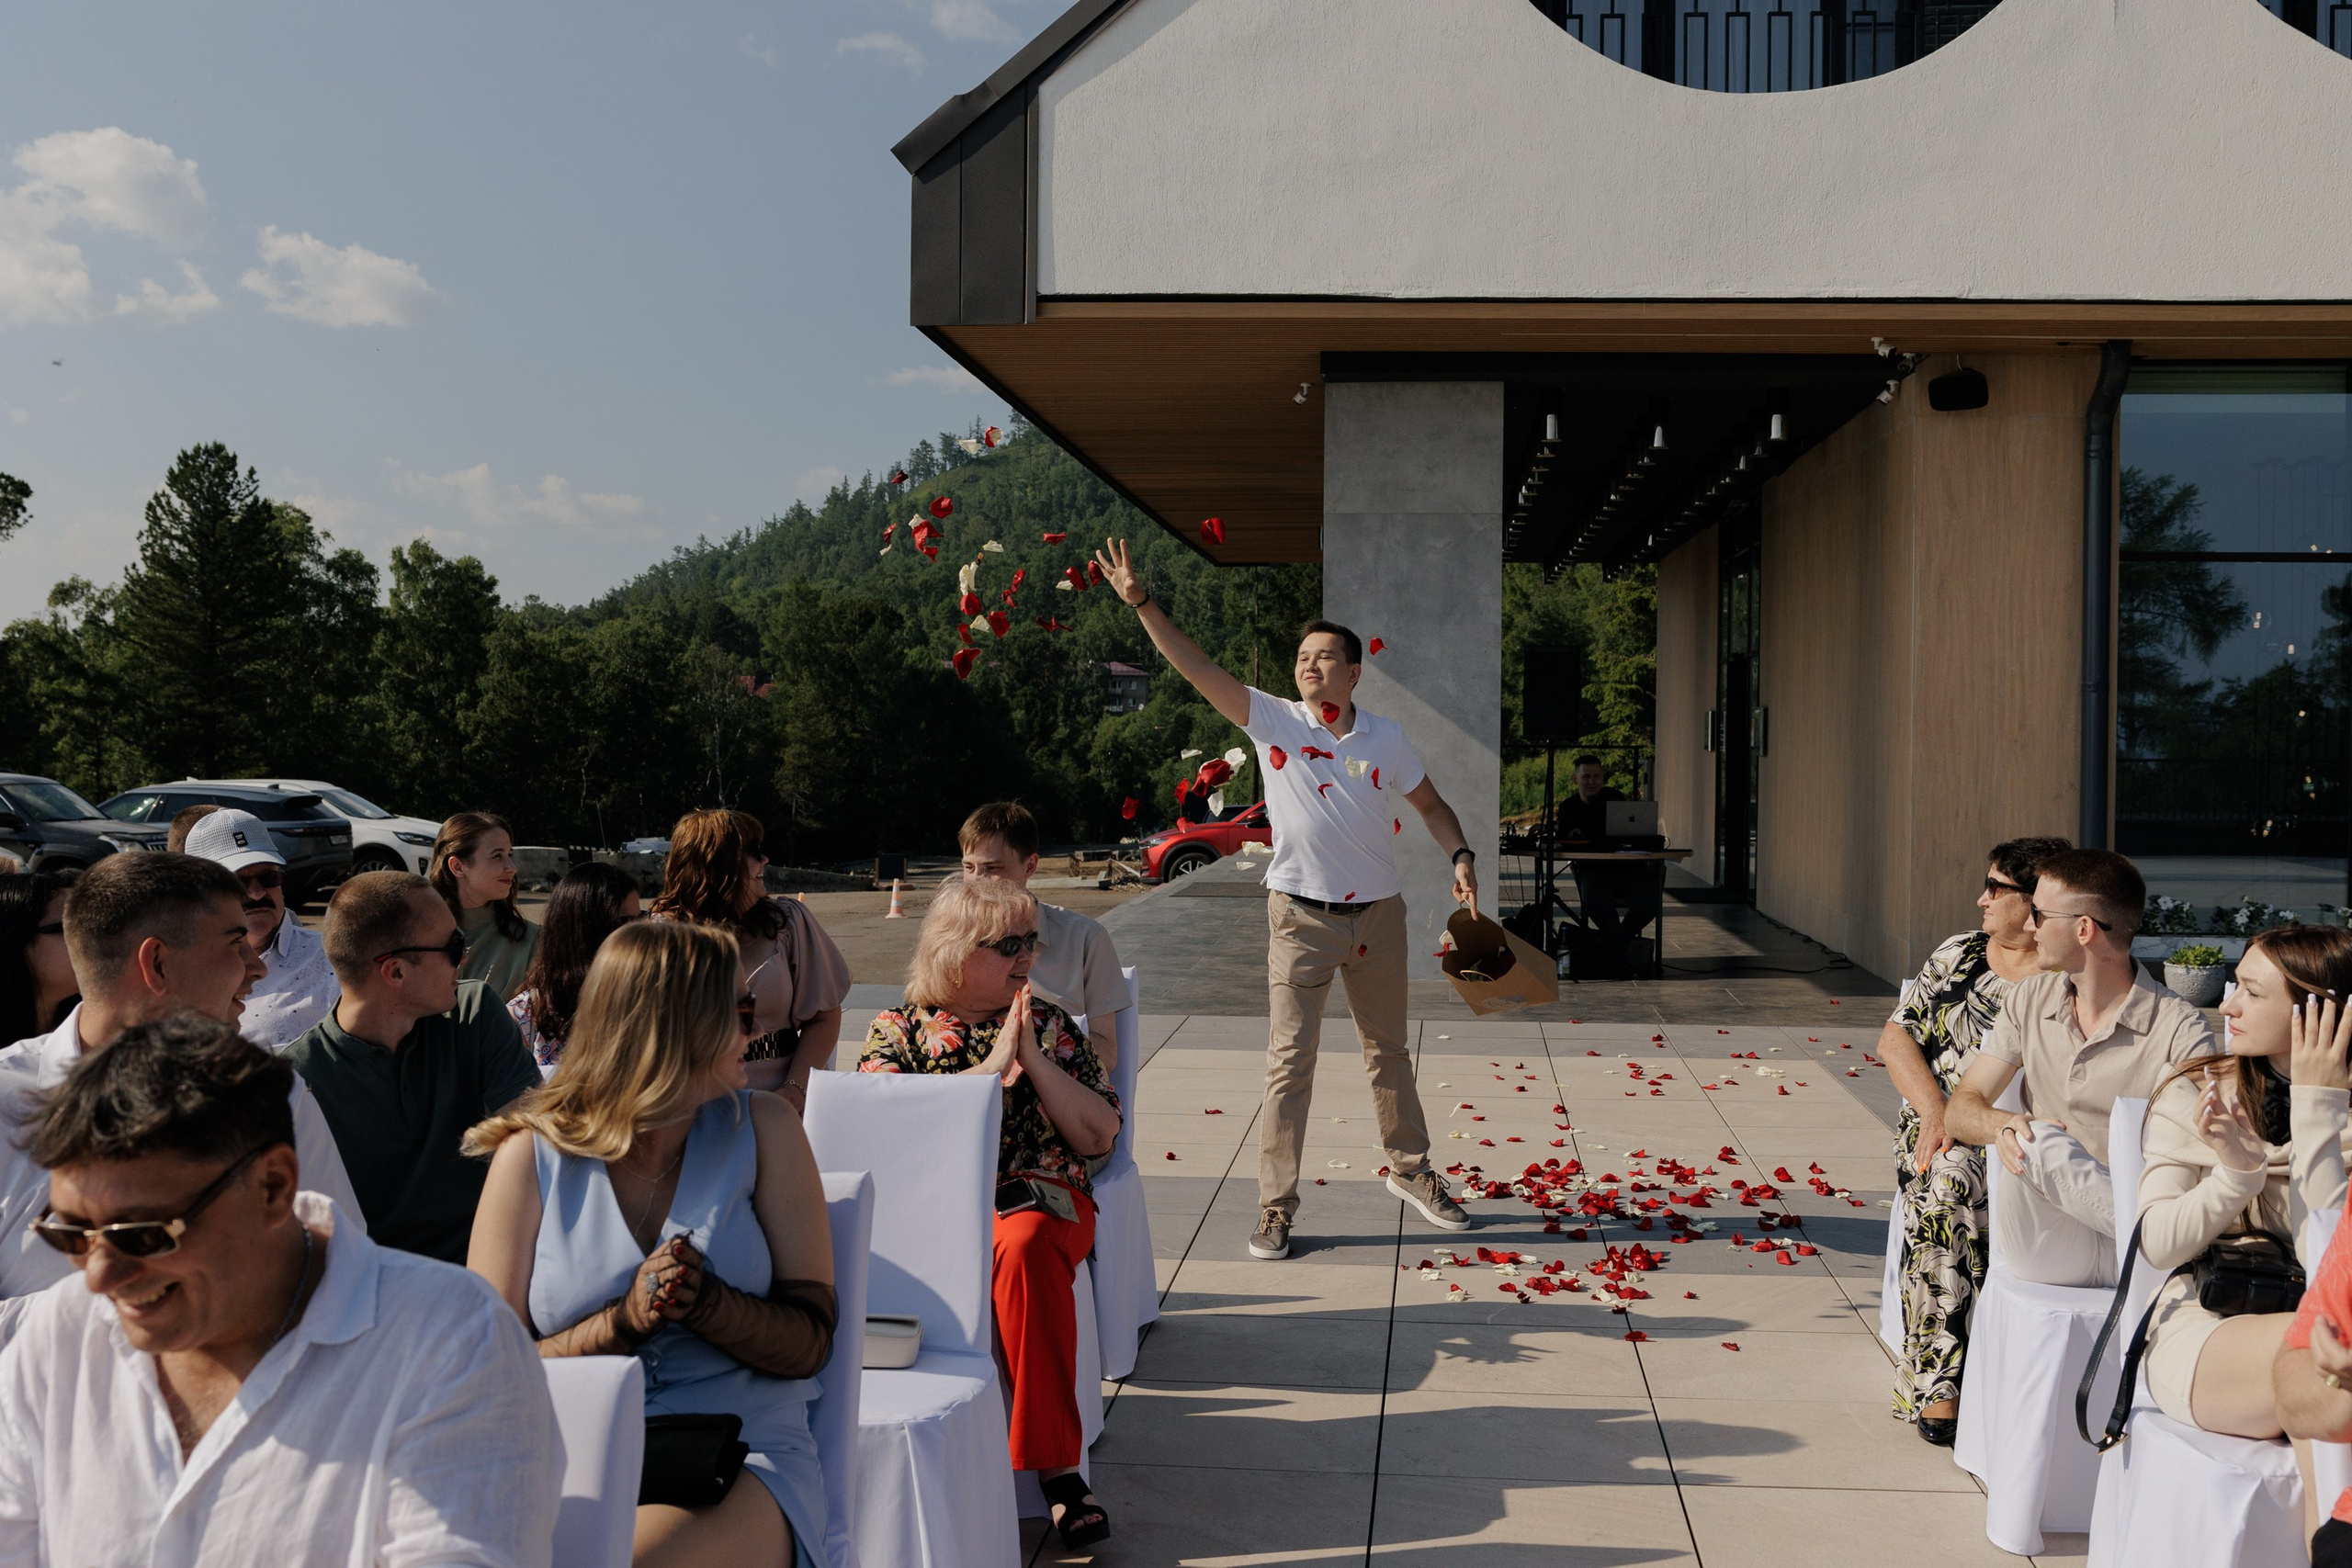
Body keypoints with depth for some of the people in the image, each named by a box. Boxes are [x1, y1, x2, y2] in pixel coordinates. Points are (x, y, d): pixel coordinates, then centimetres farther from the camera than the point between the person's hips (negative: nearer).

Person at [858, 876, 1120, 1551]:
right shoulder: (898, 1030, 11)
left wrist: (1034, 1061, -4)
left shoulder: (1046, 1023, 15)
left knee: (1025, 1247, -36)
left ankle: (1056, 1467, -32)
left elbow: (1100, 1134, 8)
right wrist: (990, 1070, -9)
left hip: (1040, 1196, 1)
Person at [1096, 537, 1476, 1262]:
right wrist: (1142, 604, -23)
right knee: (1289, 1061, -4)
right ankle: (1276, 1204, 4)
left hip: (1378, 913, 2)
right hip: (1302, 917, -2)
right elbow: (1197, 669, -14)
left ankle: (1411, 1170, 35)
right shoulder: (1272, 720, -6)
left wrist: (1461, 857, -4)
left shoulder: (1385, 737, 0)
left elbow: (1431, 803, 12)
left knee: (1389, 1051, 17)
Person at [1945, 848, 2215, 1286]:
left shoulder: (2180, 1031, -4)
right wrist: (2003, 1125, -18)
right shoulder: (2030, 1000, 11)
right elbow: (1960, 1110, 7)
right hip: (2039, 1247, 5)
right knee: (2029, 1140, -29)